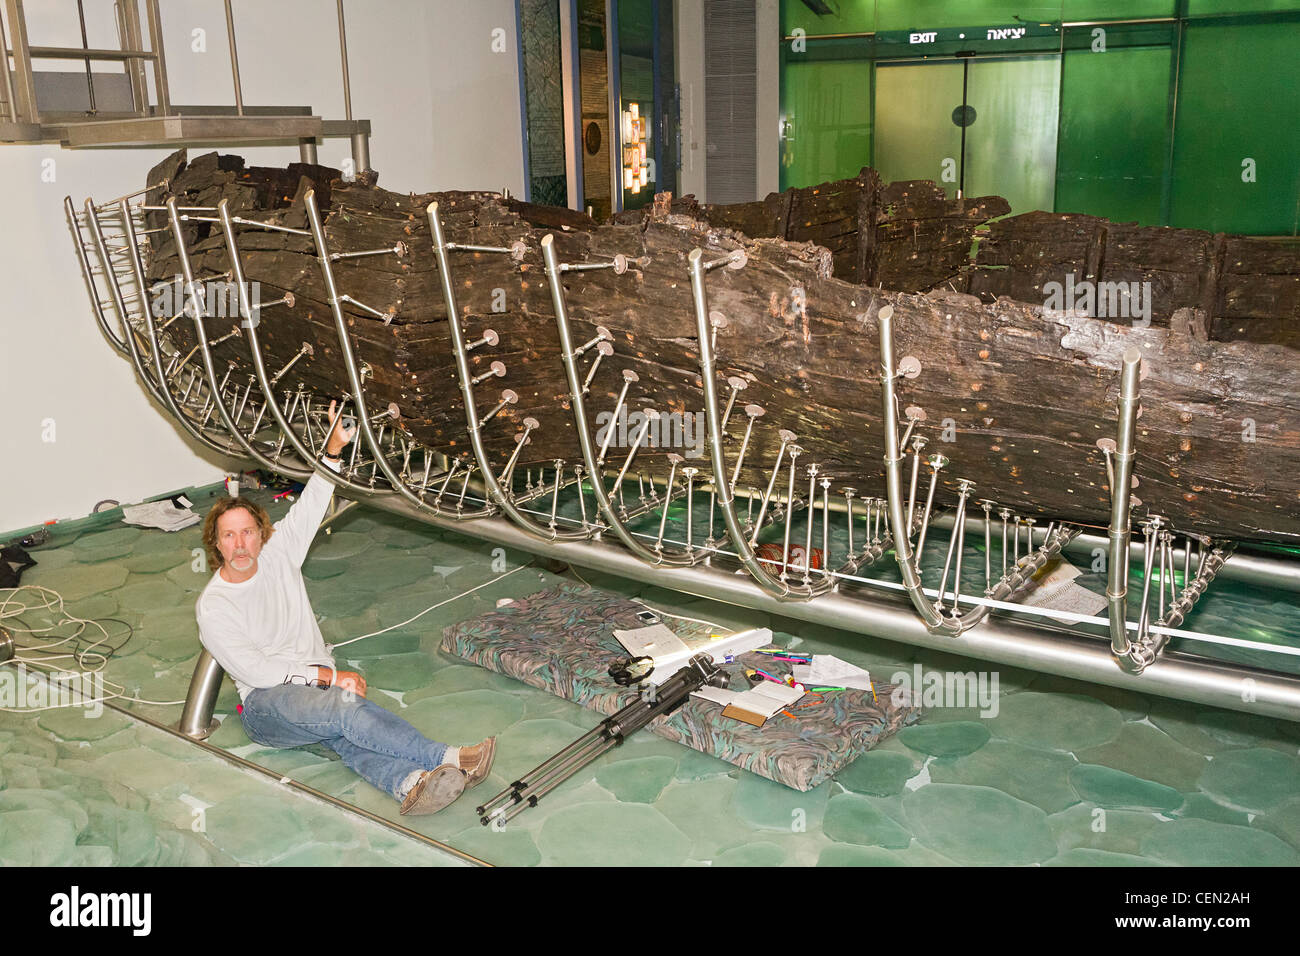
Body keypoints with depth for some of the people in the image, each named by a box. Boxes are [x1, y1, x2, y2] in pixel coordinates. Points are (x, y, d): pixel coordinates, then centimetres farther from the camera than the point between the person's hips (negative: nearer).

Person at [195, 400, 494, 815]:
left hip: (319, 683, 4)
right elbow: (255, 671, -12)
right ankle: (447, 759, -49)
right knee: (343, 707, -35)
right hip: (266, 704, -4)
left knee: (346, 733, -31)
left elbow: (310, 508, 4)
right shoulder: (212, 607, -4)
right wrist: (331, 676, -17)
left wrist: (334, 448, -10)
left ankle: (409, 783, -62)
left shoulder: (276, 554, 10)